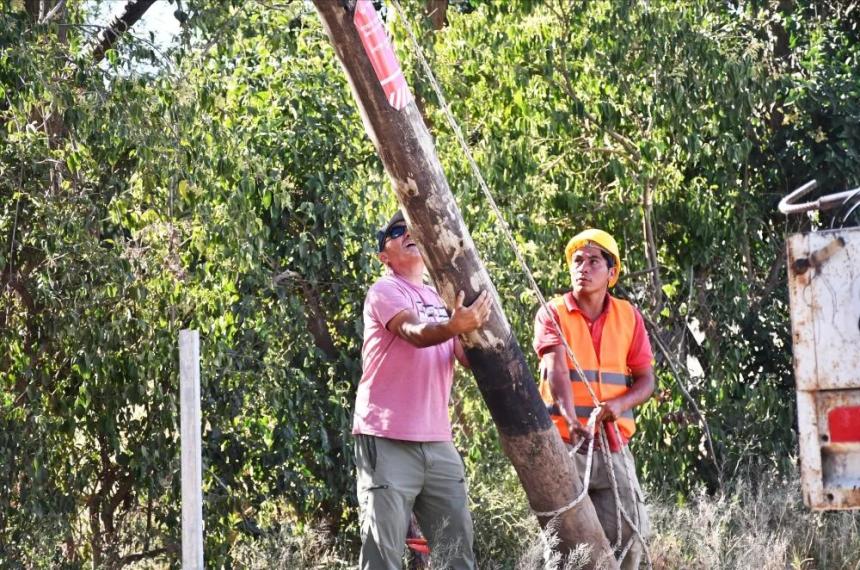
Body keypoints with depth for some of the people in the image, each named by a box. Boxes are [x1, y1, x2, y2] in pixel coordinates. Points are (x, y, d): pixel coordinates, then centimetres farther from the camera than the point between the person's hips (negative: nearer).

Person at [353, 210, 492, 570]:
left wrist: (474, 330, -14)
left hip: (437, 442, 7)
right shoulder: (385, 291, -3)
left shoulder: (441, 299, 19)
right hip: (388, 440, -7)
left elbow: (467, 358, 8)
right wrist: (454, 327, -44)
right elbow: (415, 334, -23)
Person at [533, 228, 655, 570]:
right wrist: (571, 419, -34)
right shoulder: (553, 313, 0)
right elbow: (556, 370, -17)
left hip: (613, 446, 3)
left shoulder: (629, 317, 10)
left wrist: (621, 404, -14)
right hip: (563, 445, -3)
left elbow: (646, 380, 9)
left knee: (627, 534, -4)